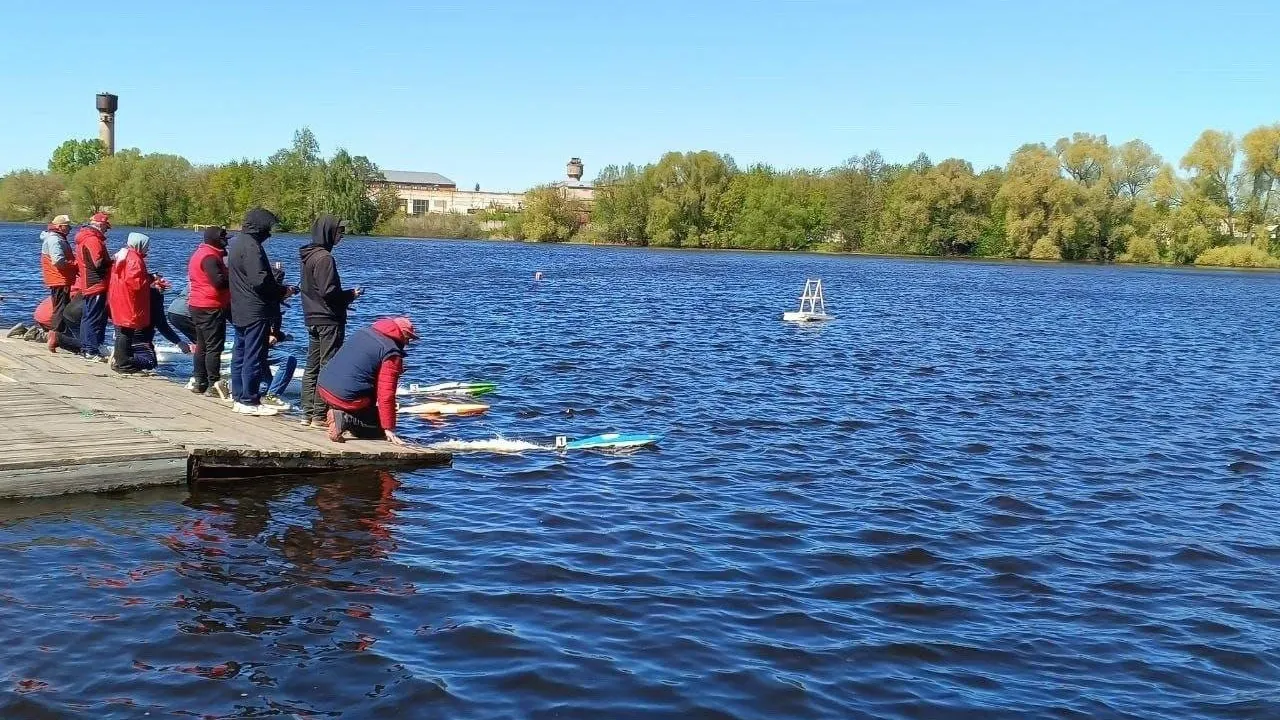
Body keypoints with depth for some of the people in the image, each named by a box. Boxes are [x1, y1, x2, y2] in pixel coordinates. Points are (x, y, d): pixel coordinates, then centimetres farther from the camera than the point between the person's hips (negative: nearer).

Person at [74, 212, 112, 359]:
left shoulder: (83, 238, 16)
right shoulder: (93, 239, -17)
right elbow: (99, 263, -25)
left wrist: (109, 260, 15)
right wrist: (113, 261, -7)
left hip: (87, 285, 10)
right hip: (97, 285, -10)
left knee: (88, 317, 17)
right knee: (95, 318, -7)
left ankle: (85, 348, 24)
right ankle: (92, 351, -6)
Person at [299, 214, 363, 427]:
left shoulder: (308, 256, 12)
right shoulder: (324, 258, -17)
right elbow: (329, 292, -22)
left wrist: (346, 294, 15)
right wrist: (351, 294, -6)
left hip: (312, 319, 9)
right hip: (328, 320, -9)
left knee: (312, 367, 12)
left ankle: (308, 413, 16)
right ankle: (320, 415, -3)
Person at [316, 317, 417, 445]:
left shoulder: (364, 332, 14)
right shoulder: (392, 354, -9)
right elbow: (386, 395, -13)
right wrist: (388, 429, -8)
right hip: (348, 397, -8)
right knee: (380, 429, 9)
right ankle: (345, 419, -13)